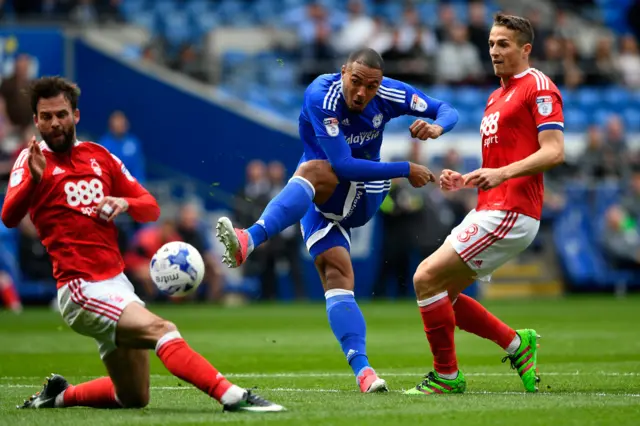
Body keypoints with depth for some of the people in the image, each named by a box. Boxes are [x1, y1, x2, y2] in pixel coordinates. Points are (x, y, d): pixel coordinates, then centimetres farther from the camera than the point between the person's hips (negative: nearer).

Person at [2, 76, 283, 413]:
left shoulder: (99, 156, 14)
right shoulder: (33, 159, -3)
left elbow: (151, 208, 15)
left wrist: (125, 203, -8)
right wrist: (32, 179, -39)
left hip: (117, 282, 7)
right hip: (81, 288, -7)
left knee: (133, 398, 13)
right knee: (161, 330, -29)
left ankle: (59, 395, 32)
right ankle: (232, 397, -39)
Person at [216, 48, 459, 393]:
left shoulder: (390, 94, -10)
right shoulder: (321, 95, -22)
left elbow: (447, 110, 2)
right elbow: (343, 163, -29)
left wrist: (437, 127, -23)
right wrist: (405, 170, -27)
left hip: (366, 192, 0)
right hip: (321, 196, 0)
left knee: (313, 171, -33)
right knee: (336, 275, -21)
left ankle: (250, 240, -52)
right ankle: (361, 368, -30)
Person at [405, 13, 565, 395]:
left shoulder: (539, 87, -6)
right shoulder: (497, 96, 23)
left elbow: (554, 152, -17)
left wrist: (501, 174, -27)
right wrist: (464, 181, 11)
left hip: (510, 213, -10)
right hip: (489, 210, 10)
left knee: (426, 278, -14)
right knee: (441, 293, 8)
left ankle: (447, 376, -4)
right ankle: (516, 344, 16)